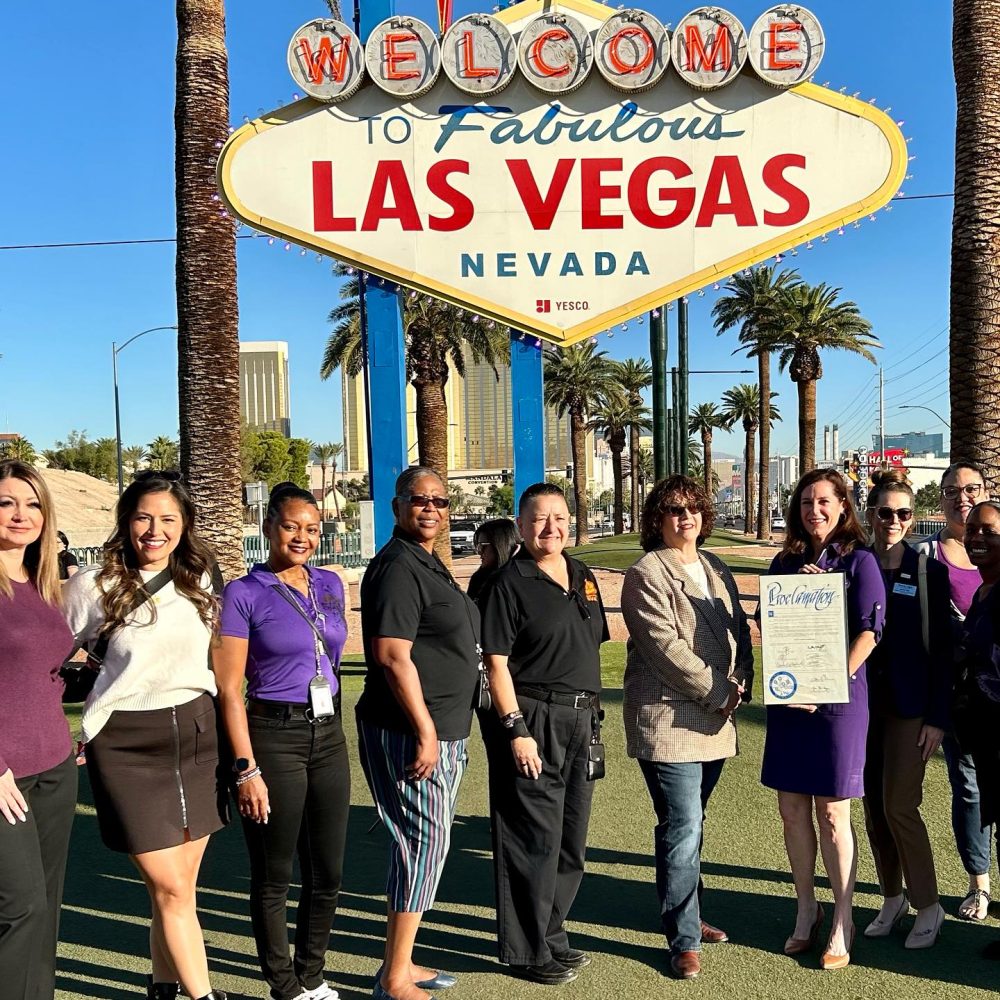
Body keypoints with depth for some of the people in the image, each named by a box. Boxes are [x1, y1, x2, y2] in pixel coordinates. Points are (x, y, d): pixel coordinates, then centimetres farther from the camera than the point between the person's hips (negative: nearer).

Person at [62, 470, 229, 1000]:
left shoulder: (197, 581, 5)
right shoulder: (93, 585, -9)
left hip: (196, 737, 4)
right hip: (128, 747, -4)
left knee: (179, 886, 11)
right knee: (172, 890, -3)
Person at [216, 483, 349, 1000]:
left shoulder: (330, 584, 8)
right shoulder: (244, 594, -8)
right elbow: (229, 689, -10)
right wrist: (247, 768, -15)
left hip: (329, 735, 6)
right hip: (273, 737, -5)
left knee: (327, 873, 13)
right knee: (274, 877, 8)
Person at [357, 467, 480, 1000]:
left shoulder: (427, 563, 16)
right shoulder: (398, 566, -16)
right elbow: (392, 656, -23)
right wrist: (425, 732, -22)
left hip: (442, 730, 10)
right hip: (410, 731, -10)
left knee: (421, 844, 16)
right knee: (424, 843, -4)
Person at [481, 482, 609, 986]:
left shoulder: (583, 577, 11)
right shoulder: (510, 582, -10)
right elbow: (496, 663, -13)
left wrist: (593, 712, 14)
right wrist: (515, 728, -18)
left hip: (581, 719, 7)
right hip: (532, 718, -7)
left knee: (571, 836, 16)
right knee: (534, 839, 1)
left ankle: (552, 933, 32)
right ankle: (527, 951, 17)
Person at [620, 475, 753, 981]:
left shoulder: (715, 569, 14)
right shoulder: (646, 574, -9)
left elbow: (740, 630, 14)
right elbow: (666, 646, -17)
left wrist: (740, 684, -3)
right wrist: (718, 692, -14)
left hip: (715, 719, 7)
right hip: (669, 719, -7)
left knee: (689, 826, 18)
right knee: (682, 830, -4)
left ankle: (686, 916, 33)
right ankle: (684, 941, 7)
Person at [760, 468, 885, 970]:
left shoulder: (859, 560, -3)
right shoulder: (785, 562, 9)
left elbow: (869, 630, -10)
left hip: (839, 699, -4)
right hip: (788, 698, 4)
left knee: (832, 814, 2)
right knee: (792, 809, 9)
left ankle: (842, 921, 18)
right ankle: (806, 909, 27)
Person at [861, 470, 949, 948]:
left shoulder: (929, 571, -4)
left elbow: (941, 648, -5)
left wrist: (938, 716, -8)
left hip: (908, 705, -3)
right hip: (863, 701, 3)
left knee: (899, 806, -5)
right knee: (874, 808, 11)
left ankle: (928, 907, 14)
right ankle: (892, 899, 28)